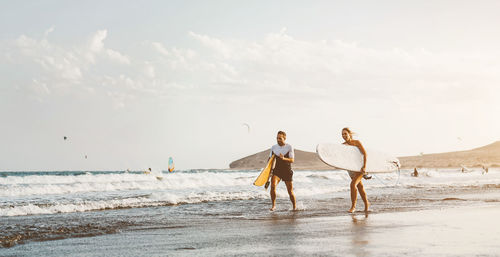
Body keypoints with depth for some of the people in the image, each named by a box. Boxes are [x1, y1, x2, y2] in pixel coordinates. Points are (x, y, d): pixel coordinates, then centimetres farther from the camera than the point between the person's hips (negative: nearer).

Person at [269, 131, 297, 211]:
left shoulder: (289, 147, -5)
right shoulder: (273, 147, 3)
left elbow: (292, 160, -12)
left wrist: (284, 158, -30)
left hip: (287, 171, -1)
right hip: (277, 170, 1)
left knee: (290, 191, 4)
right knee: (273, 186, -24)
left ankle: (295, 206, 27)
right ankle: (273, 205, -13)